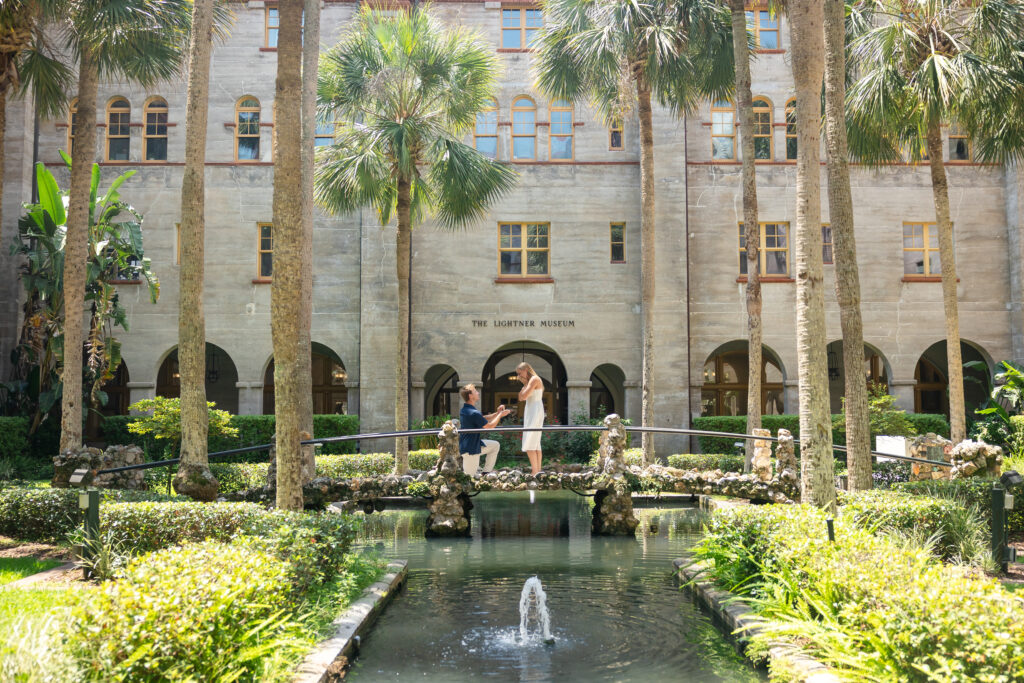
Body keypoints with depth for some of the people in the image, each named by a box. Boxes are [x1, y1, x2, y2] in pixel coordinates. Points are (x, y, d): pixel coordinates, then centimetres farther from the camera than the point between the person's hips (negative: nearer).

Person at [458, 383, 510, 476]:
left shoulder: (465, 409, 7)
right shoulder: (474, 413, -25)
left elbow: (484, 419, 15)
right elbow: (490, 426, -13)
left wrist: (497, 413, 4)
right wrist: (500, 415, 0)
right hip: (470, 449, -10)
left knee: (495, 445, 20)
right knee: (469, 476, -6)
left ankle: (486, 473, 19)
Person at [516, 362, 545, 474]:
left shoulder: (534, 379, -12)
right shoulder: (529, 381, 17)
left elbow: (524, 396, -19)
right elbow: (520, 398, 15)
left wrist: (525, 384, -6)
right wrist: (523, 384, 8)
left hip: (535, 411, -11)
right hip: (530, 411, 11)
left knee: (529, 444, -12)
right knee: (535, 444, 10)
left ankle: (535, 472, -14)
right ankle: (538, 471, 12)